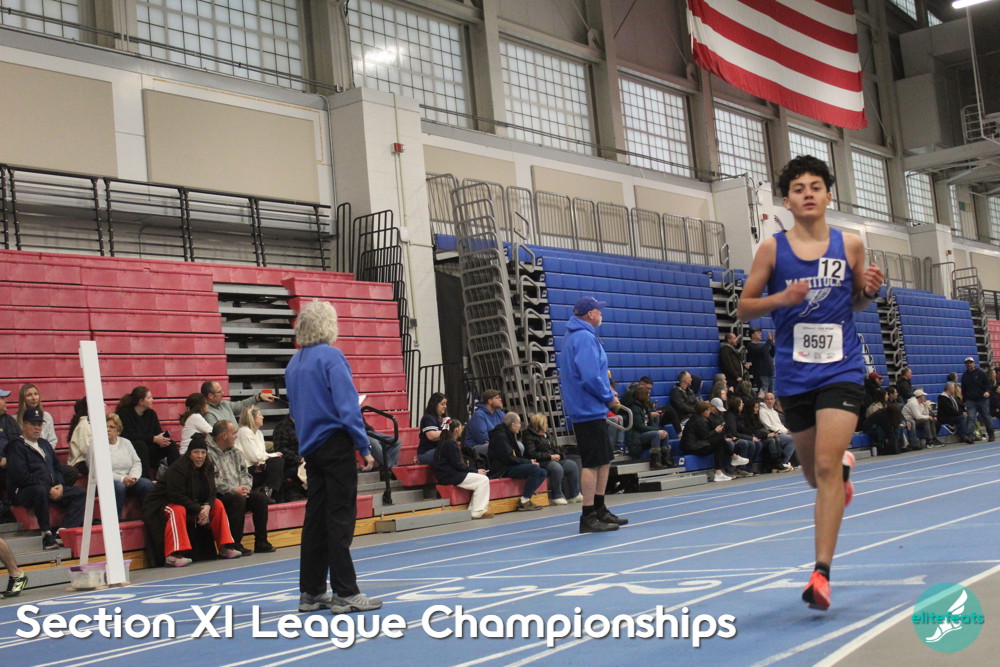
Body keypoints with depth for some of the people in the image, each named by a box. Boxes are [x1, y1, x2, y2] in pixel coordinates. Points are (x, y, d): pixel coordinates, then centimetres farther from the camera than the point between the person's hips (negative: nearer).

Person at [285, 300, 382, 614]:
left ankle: (311, 592, 15)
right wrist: (364, 447, -14)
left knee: (316, 518, 11)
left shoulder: (294, 363, 13)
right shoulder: (331, 357, -11)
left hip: (311, 448, 8)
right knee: (340, 518, -4)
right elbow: (348, 407, -17)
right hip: (336, 444, -8)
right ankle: (345, 593, -2)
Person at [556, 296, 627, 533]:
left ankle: (600, 510, 23)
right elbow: (590, 378, -24)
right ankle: (588, 517, -4)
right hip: (589, 409, -10)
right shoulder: (585, 338, -16)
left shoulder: (573, 337, 16)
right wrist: (609, 398, -9)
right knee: (593, 463, -7)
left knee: (605, 461, 16)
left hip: (585, 409, 10)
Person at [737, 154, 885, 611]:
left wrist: (869, 290, -6)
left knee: (826, 466, -16)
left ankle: (821, 572, -12)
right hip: (794, 375, 1)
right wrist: (781, 298, -16)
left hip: (842, 370, -1)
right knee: (815, 474, 14)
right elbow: (743, 309, 3)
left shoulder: (850, 245, 3)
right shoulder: (772, 249, 0)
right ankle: (844, 469, 53)